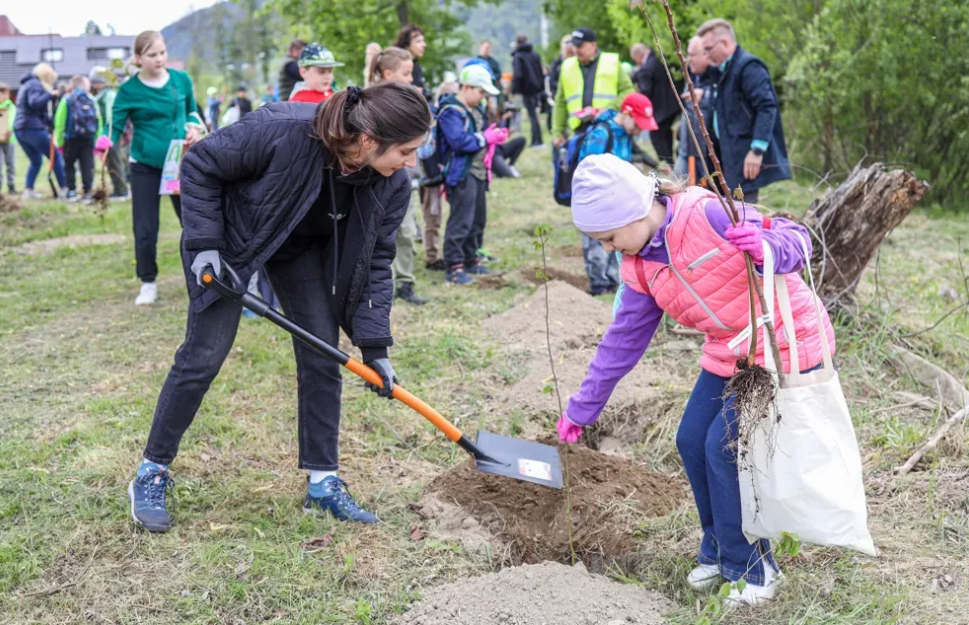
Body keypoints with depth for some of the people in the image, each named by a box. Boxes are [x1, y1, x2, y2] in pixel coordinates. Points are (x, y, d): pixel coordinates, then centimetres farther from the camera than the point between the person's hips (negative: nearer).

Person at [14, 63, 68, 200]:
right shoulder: (35, 84, -7)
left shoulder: (27, 85, 25)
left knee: (36, 161, 18)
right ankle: (64, 189, -4)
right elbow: (35, 103, -26)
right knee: (56, 156, -3)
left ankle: (28, 190, 9)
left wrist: (51, 122, 21)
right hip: (33, 128, -10)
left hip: (20, 129, 10)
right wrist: (50, 94, -19)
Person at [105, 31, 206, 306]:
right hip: (145, 166, -2)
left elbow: (192, 111, 16)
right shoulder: (130, 90, -9)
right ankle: (148, 284, 18)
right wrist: (105, 147, -29)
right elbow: (116, 126, -10)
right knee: (145, 229, 1)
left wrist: (194, 127, -5)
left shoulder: (181, 79, 1)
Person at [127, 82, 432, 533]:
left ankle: (323, 483, 10)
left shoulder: (392, 185, -22)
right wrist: (204, 244, -26)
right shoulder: (282, 131, -39)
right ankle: (151, 475, 10)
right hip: (231, 233, -5)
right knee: (203, 356, -5)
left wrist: (374, 345, -15)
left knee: (321, 357, -2)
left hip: (306, 248, 5)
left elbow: (376, 260, -11)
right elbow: (199, 166, -23)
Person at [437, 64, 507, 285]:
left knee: (478, 219, 16)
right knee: (460, 222, -9)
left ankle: (471, 259, 28)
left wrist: (494, 138, 5)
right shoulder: (451, 111, -14)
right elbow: (459, 141, -25)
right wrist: (486, 138, -17)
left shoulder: (476, 109, 17)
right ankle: (454, 267, -4)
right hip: (462, 174, -10)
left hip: (479, 171, 10)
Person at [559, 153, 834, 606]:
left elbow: (796, 237, -17)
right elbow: (624, 340, 8)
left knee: (724, 449, -11)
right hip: (729, 355, 8)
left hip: (785, 344, -8)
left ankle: (753, 569, 7)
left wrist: (769, 246, -42)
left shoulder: (708, 214, -26)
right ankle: (720, 551, 27)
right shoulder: (640, 266, 0)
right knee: (692, 442, 6)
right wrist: (583, 407, 11)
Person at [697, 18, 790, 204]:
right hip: (733, 159, 10)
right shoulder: (728, 69, 19)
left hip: (747, 160, -10)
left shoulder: (748, 67, -12)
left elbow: (767, 107, -20)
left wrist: (757, 150, -24)